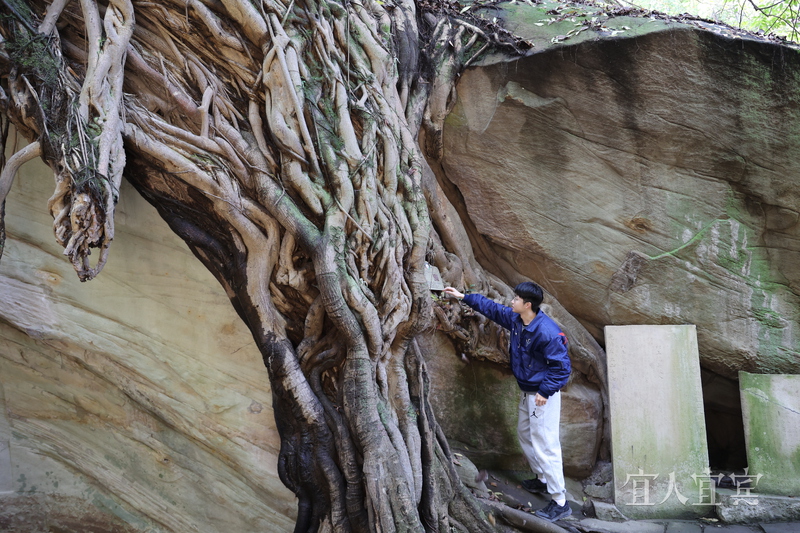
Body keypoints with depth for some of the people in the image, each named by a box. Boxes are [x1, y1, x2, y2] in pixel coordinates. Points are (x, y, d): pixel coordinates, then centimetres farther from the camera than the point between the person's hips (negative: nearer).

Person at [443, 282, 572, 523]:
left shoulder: (547, 331, -28)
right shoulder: (515, 319, -2)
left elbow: (562, 366, -24)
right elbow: (492, 308, 15)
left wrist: (545, 392, -23)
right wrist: (464, 297, 16)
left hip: (543, 396, -10)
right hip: (527, 392, 10)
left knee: (544, 445, -7)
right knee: (525, 434, 23)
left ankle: (560, 503, 0)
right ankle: (543, 479, 41)